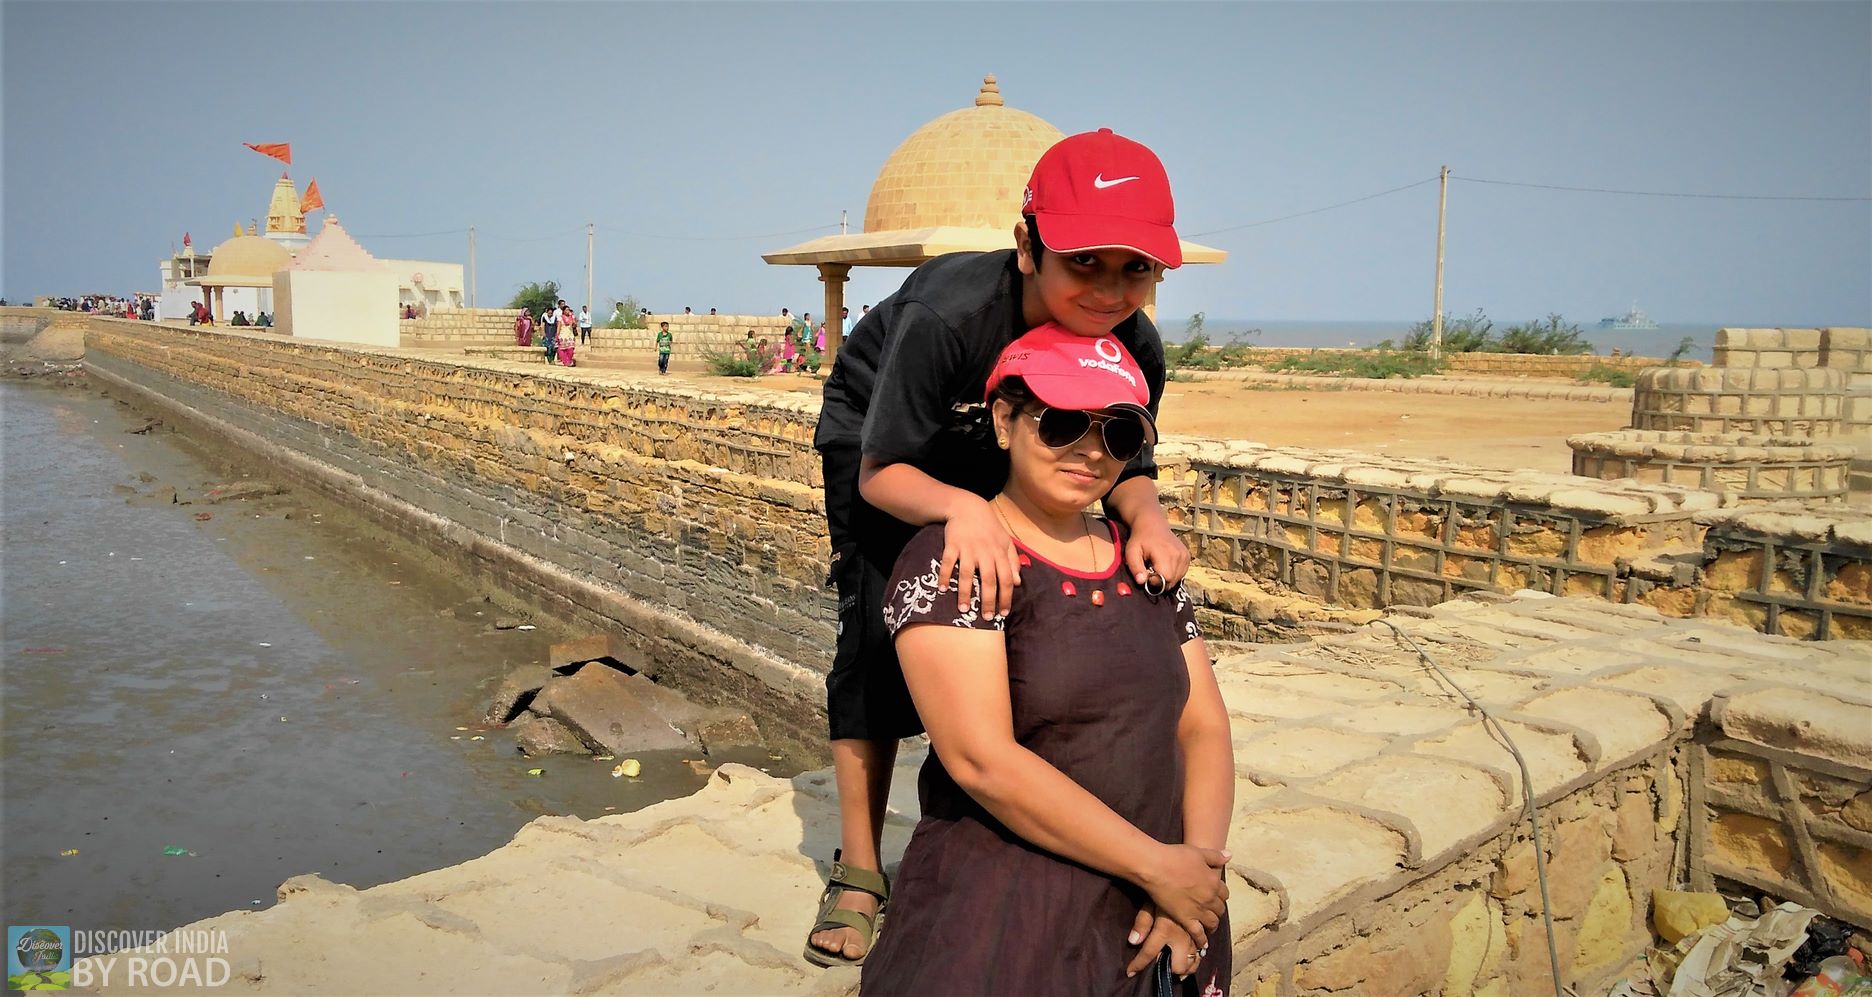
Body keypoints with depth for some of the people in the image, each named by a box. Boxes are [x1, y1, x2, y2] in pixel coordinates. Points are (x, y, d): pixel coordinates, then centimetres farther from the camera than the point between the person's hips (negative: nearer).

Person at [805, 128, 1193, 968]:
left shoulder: (1136, 349, -28)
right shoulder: (946, 316, -42)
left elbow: (1123, 466, -13)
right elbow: (882, 471, -32)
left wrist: (1147, 516, -38)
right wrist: (961, 508, -53)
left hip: (997, 462, 4)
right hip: (880, 441, -4)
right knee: (875, 637, -12)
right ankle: (858, 872, 2)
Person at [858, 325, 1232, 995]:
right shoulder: (950, 561, -13)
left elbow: (1204, 728, 7)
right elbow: (981, 759, -21)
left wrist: (1198, 863, -11)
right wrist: (1157, 865, -19)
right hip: (1005, 917, -5)